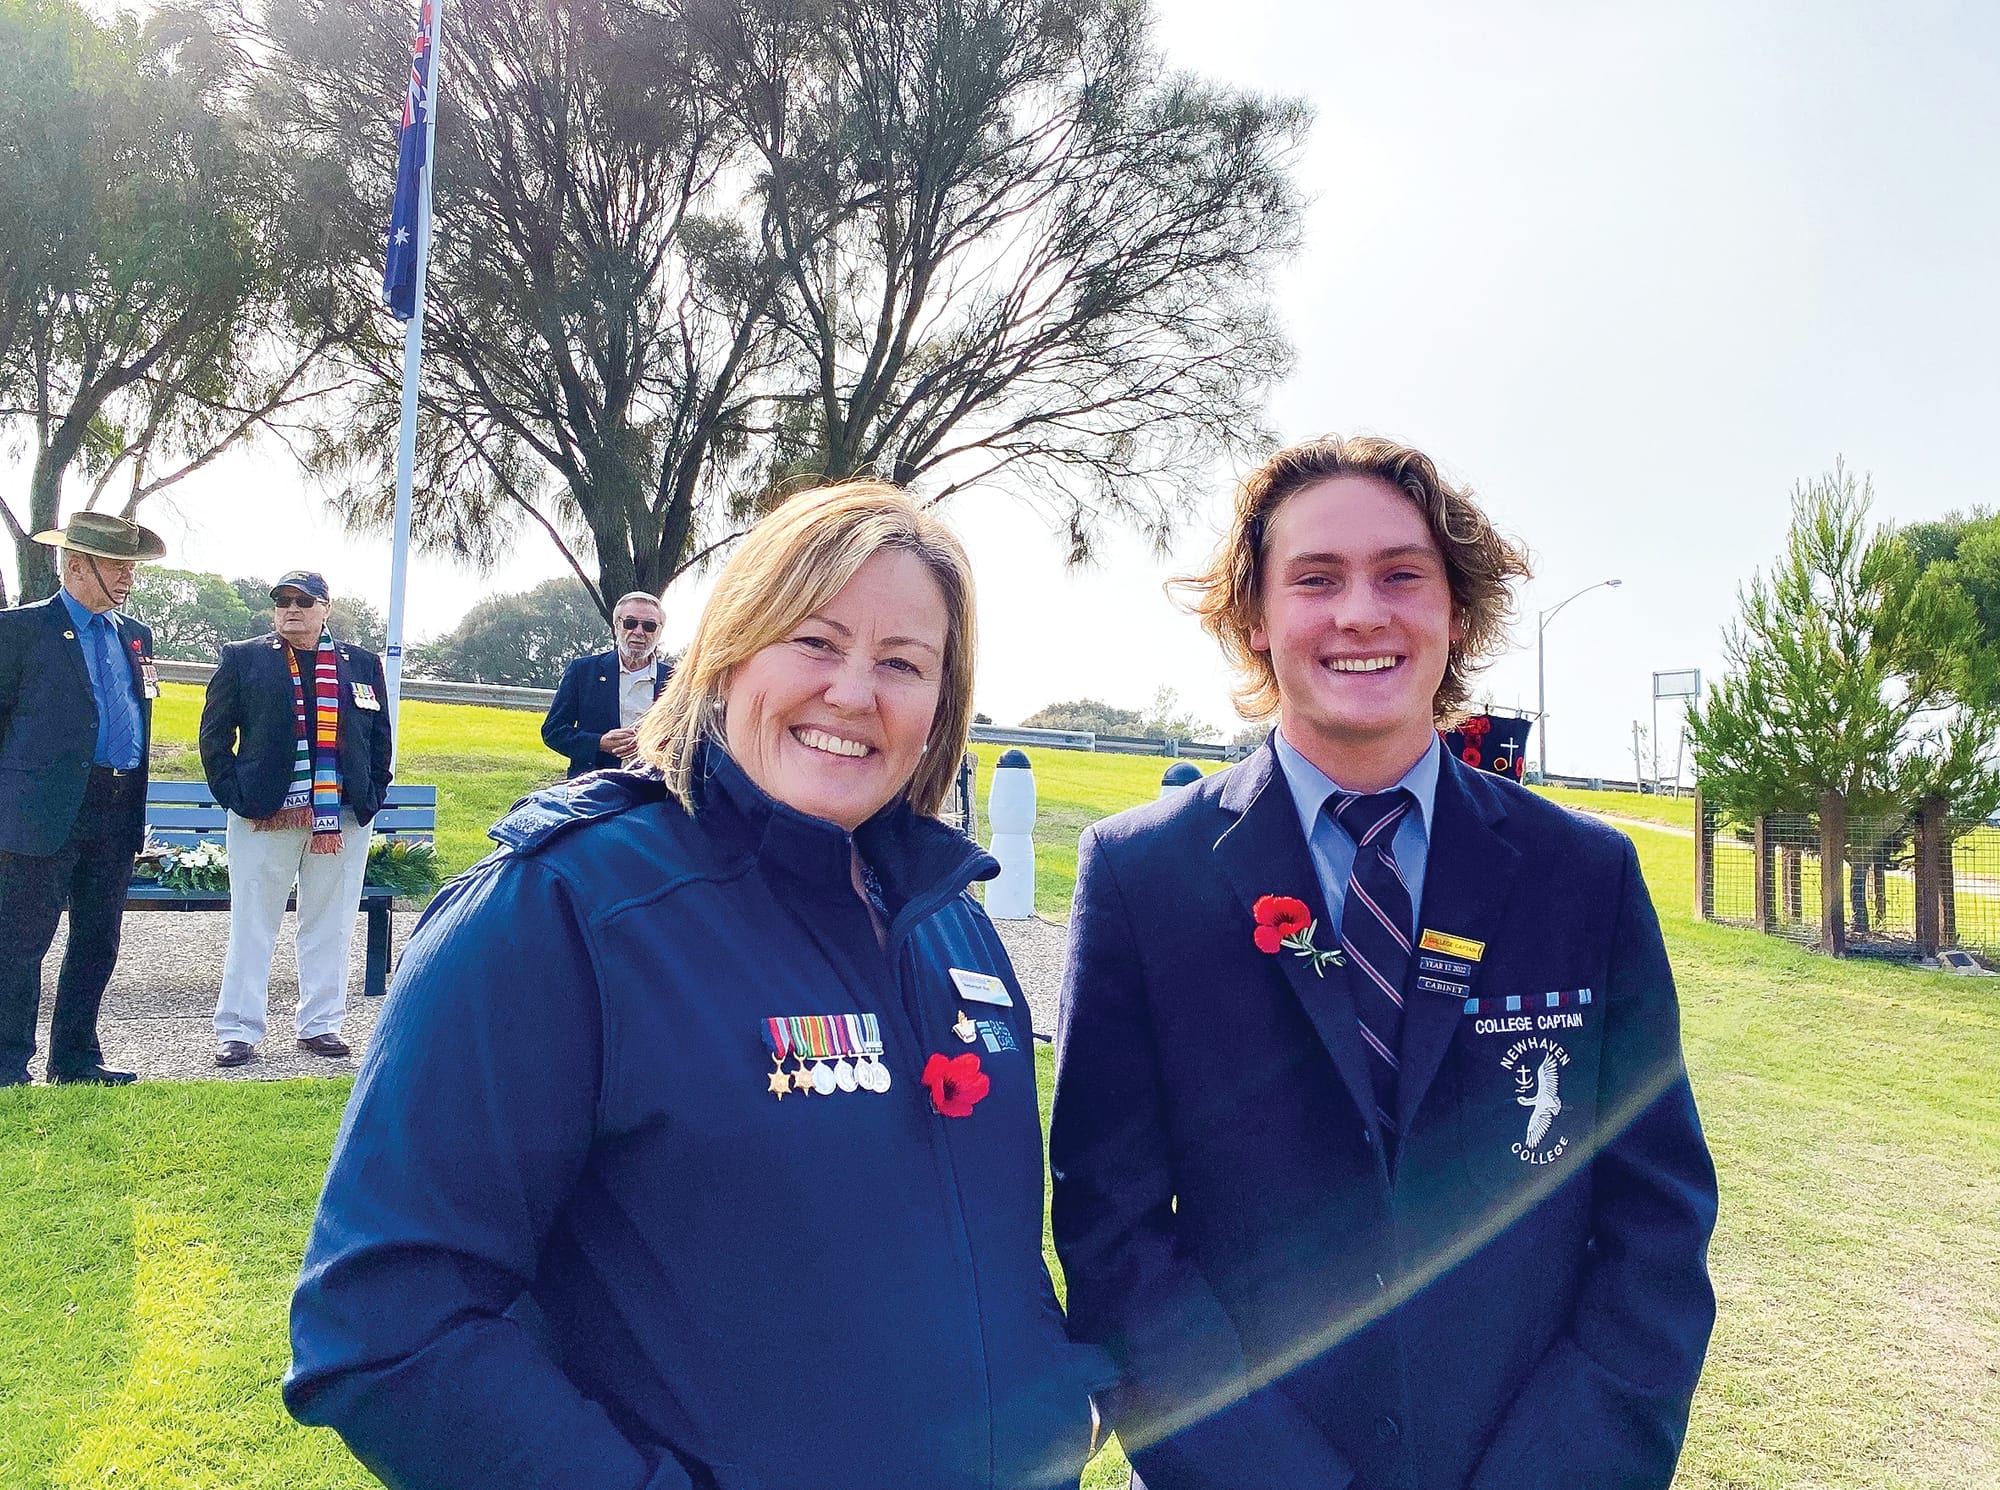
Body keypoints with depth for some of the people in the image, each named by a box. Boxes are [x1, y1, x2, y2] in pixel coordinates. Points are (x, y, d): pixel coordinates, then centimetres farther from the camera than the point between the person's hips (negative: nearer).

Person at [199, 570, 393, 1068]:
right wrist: (237, 799, -4)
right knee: (252, 928, 4)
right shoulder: (242, 659, 6)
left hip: (343, 820, 2)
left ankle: (320, 1025, 18)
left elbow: (380, 740, 13)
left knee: (330, 926, 7)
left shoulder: (362, 664, 11)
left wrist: (370, 800, 3)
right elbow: (214, 734, 4)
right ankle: (237, 1029, 13)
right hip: (264, 817, -2)